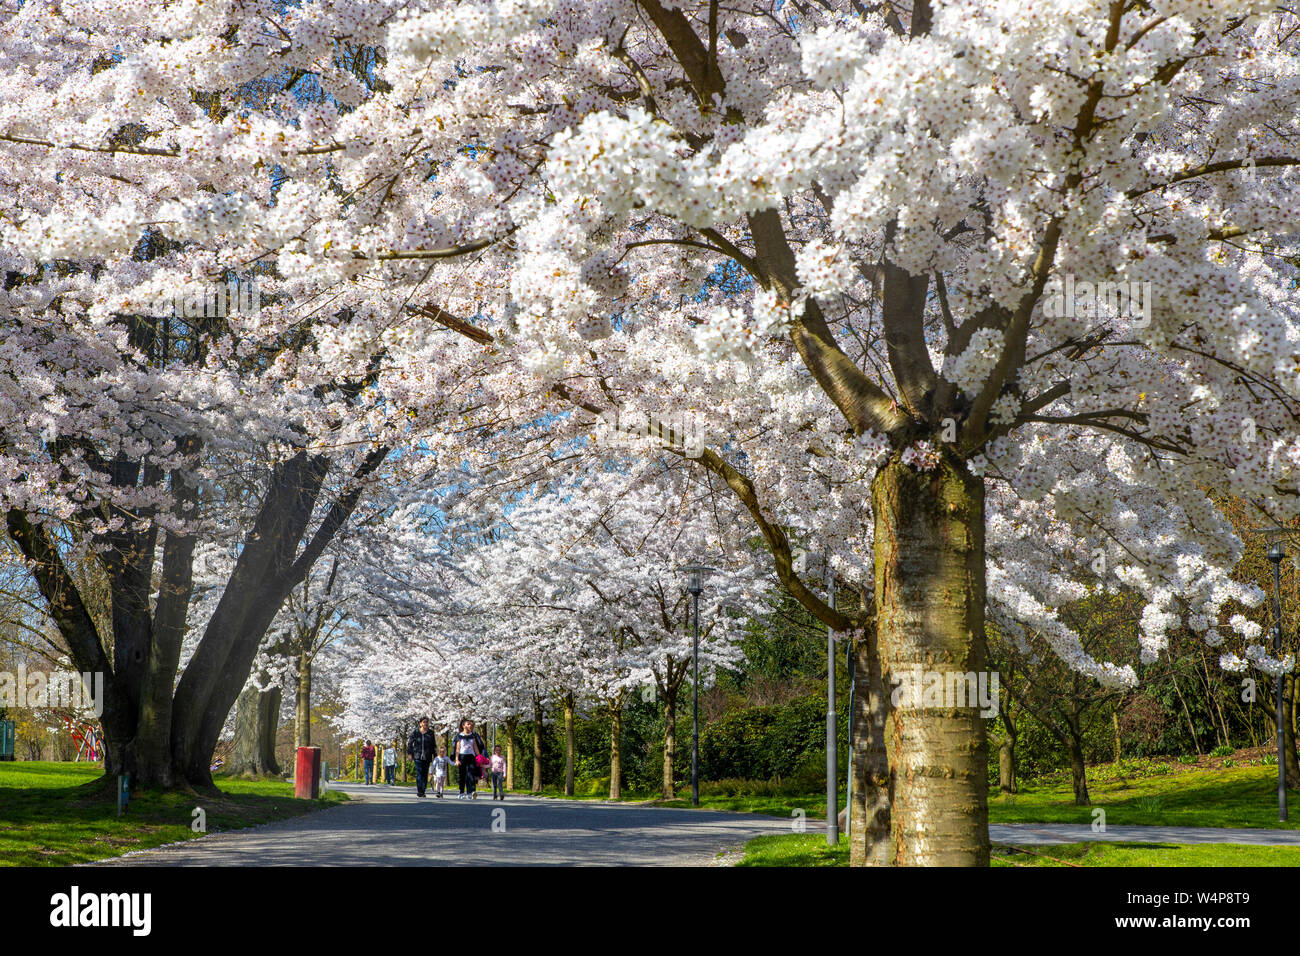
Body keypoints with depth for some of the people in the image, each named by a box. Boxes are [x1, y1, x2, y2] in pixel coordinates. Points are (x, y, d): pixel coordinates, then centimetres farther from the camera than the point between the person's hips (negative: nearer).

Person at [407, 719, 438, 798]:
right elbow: (410, 743, 9)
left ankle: (423, 792, 6)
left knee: (425, 774, 1)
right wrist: (409, 753, 0)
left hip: (427, 757, 2)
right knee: (419, 773, -13)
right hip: (417, 756, -2)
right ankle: (419, 791, -15)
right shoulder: (415, 733, 4)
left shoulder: (431, 733, 9)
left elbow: (434, 746, 13)